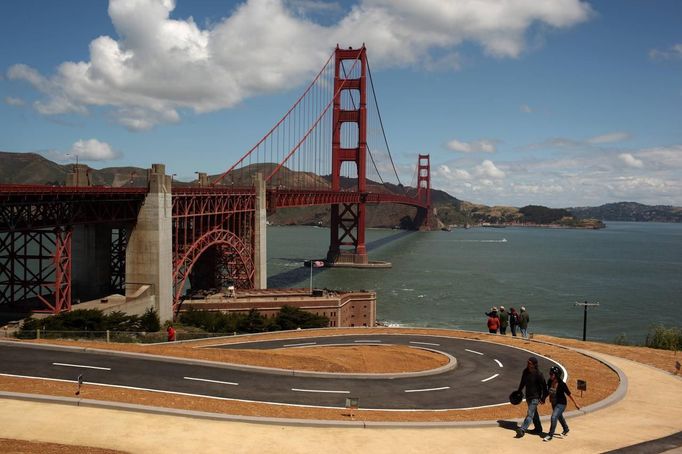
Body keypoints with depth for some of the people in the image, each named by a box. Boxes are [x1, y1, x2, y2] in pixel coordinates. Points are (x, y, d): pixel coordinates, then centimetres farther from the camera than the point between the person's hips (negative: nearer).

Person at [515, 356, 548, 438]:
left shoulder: (539, 374, -19)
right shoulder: (525, 371, 0)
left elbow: (544, 386, -13)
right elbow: (523, 382, 16)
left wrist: (543, 398, -12)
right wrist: (519, 391, 22)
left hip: (535, 397, -8)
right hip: (528, 396, 8)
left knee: (530, 413, -13)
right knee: (534, 413, 20)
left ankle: (522, 430, -20)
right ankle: (538, 429, 35)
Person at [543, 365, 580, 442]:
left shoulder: (561, 384, -28)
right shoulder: (549, 381, -13)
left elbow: (569, 394, -17)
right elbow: (548, 391, 6)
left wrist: (576, 404, -9)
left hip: (561, 403, -7)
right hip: (554, 403, 7)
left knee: (554, 417, -17)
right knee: (559, 416, 26)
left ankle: (550, 435, -5)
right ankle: (566, 429, 53)